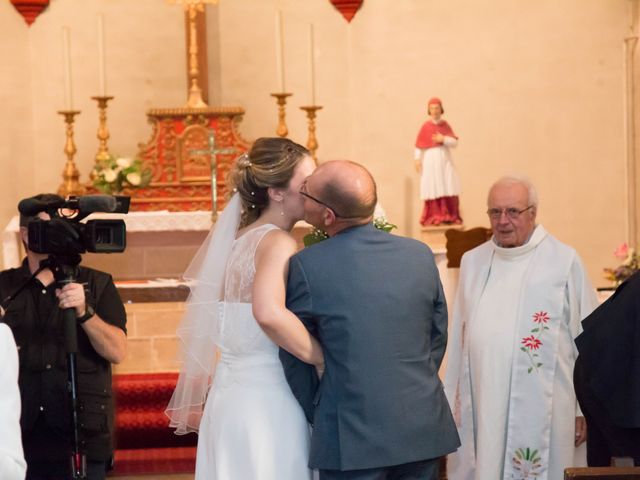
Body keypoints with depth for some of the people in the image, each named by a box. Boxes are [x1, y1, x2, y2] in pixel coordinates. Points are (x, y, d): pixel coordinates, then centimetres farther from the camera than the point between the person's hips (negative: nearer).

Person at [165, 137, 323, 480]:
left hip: (230, 397, 8)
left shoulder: (237, 238, 12)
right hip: (268, 400, -8)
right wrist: (330, 359, -24)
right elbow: (269, 313, -32)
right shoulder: (278, 242, -13)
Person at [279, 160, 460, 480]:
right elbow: (438, 337, 10)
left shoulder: (306, 265, -10)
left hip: (353, 440, -4)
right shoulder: (420, 254, 1)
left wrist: (315, 414, 13)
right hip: (424, 431, 4)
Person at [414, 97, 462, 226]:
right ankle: (434, 218, 0)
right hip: (431, 161, -3)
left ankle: (450, 217, 4)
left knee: (449, 189, -2)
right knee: (434, 190, -4)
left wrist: (444, 139, -13)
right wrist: (417, 160, -10)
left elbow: (455, 142, 3)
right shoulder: (425, 126, -1)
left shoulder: (445, 125, 8)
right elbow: (419, 145, -2)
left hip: (445, 161, 3)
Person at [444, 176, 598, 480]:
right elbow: (459, 338, 14)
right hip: (480, 409, 4)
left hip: (539, 409, -3)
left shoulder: (565, 262, -2)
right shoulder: (472, 262, 12)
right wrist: (453, 400, 11)